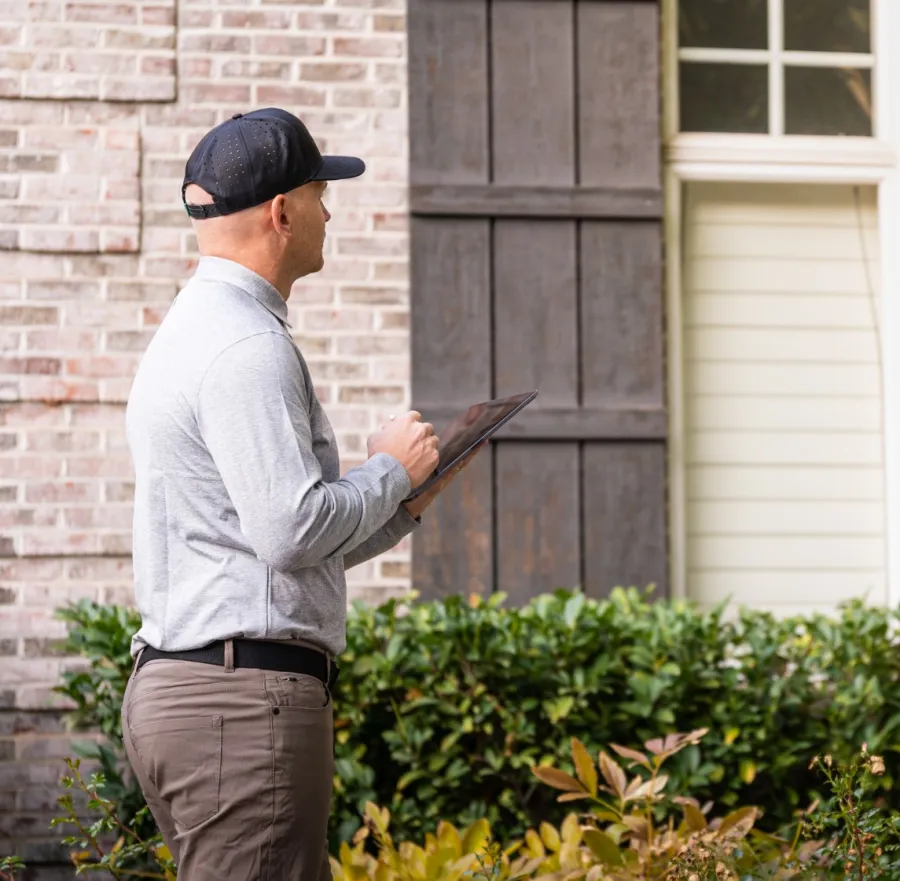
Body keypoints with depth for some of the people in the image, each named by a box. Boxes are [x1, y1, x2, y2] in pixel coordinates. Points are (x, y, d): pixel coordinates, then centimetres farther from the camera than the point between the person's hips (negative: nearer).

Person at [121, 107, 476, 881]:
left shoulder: (192, 333, 21)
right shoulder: (246, 349, -13)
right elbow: (294, 531, -21)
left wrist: (403, 506, 16)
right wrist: (390, 468, -4)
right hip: (245, 695, -10)